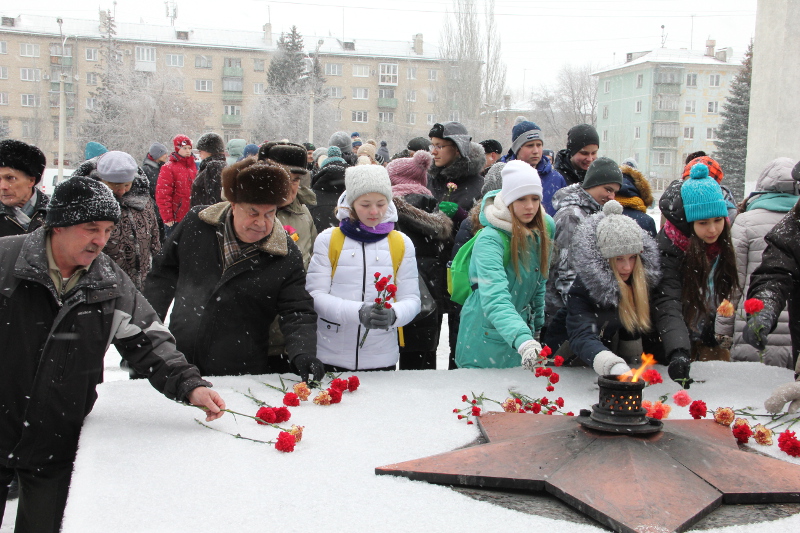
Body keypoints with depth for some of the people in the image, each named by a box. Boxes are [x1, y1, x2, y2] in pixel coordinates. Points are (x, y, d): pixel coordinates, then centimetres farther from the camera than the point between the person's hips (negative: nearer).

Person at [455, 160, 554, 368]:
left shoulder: (545, 228, -4)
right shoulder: (489, 240, -26)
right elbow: (495, 299, -38)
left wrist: (538, 325, 14)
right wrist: (522, 340, -51)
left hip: (523, 324, 6)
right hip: (486, 336, -6)